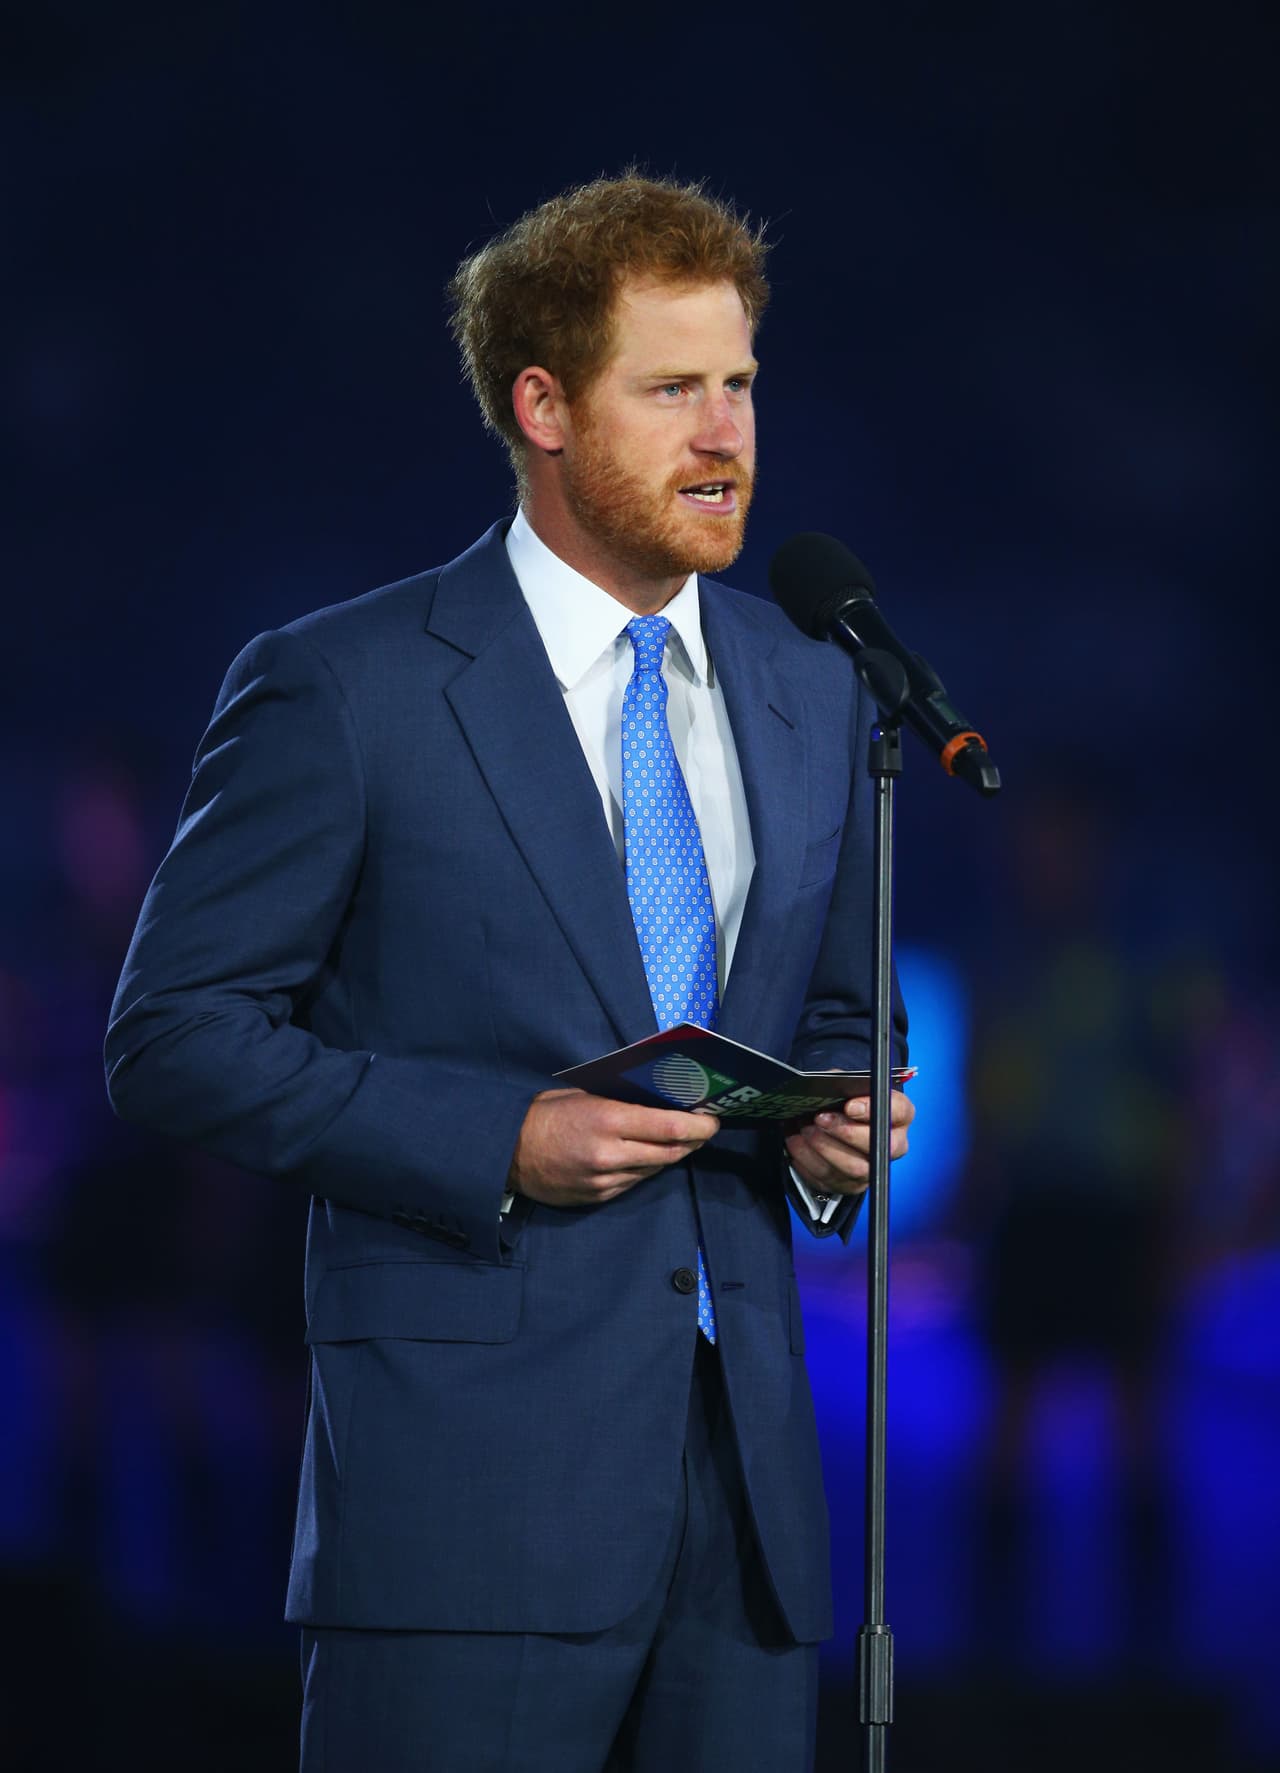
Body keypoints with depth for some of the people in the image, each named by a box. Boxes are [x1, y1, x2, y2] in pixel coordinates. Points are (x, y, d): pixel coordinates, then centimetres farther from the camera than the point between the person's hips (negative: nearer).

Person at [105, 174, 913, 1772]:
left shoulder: (811, 696, 15)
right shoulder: (339, 689, -3)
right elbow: (174, 1037, -5)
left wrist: (836, 1129, 2)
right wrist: (498, 1141, -15)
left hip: (749, 1475, 5)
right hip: (474, 1488, -5)